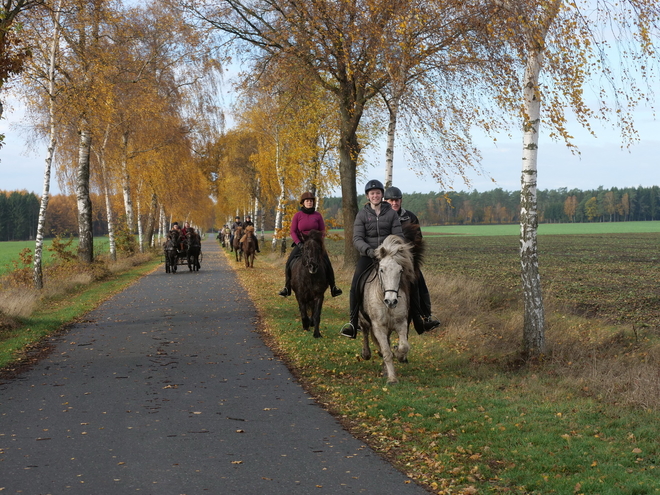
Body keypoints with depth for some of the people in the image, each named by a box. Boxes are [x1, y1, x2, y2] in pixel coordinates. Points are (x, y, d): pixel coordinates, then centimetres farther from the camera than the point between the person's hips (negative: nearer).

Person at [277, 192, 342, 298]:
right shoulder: (297, 215, -1)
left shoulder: (317, 215, 2)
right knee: (289, 263, -13)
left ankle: (333, 287, -5)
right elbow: (292, 231, -2)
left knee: (327, 263, -14)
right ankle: (287, 287, 1)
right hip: (300, 243, 0)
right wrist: (299, 243, -15)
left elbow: (322, 231, 5)